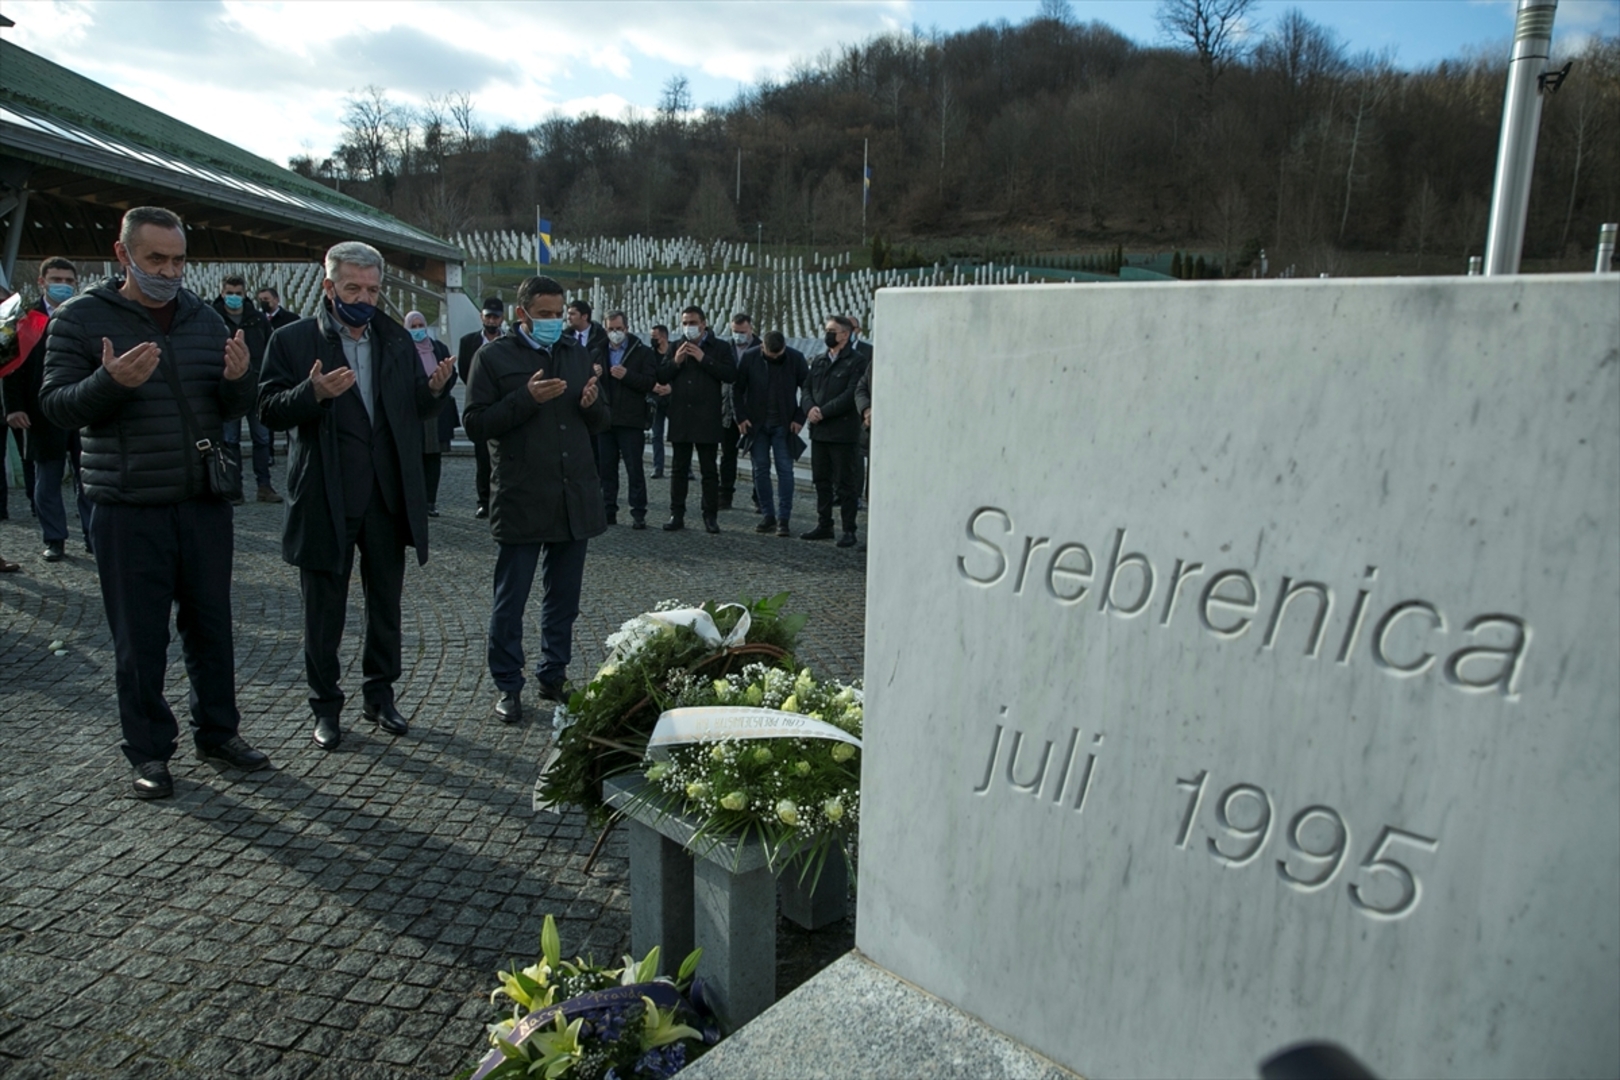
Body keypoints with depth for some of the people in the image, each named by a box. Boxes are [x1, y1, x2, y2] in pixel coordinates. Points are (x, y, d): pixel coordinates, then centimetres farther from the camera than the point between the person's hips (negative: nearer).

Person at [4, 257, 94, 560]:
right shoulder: (25, 319, 4)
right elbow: (14, 366, -1)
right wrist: (14, 407, -11)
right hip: (43, 415, 0)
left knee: (89, 479, 5)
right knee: (47, 482, 7)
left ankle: (94, 535, 13)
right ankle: (54, 540, 15)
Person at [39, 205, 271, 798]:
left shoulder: (204, 318, 9)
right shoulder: (81, 319, -2)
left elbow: (232, 409, 10)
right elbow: (56, 405, -5)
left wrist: (238, 378, -13)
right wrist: (112, 381, -25)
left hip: (204, 503, 4)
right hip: (129, 509, -3)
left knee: (210, 625, 12)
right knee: (139, 638, 5)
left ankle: (217, 732, 27)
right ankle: (149, 751, 19)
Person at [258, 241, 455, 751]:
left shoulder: (397, 339, 9)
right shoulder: (293, 340, -3)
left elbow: (418, 411, 9)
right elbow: (270, 411, -8)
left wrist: (434, 388, -12)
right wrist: (314, 392, -26)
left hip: (389, 498, 4)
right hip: (325, 499, -3)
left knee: (386, 604, 13)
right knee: (324, 611, 8)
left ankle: (380, 695, 29)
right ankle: (325, 706, 23)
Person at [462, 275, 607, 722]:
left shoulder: (577, 354, 15)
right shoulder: (494, 357, 0)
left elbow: (601, 423, 18)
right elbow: (476, 424, -7)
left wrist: (592, 404, -5)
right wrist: (527, 398, -18)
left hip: (575, 497, 5)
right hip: (520, 499, -5)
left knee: (564, 597, 13)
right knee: (511, 598, 2)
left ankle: (554, 675, 26)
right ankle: (508, 687, 14)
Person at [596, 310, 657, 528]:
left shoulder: (642, 353, 0)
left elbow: (651, 383, -9)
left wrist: (627, 375, -20)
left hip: (630, 420, -4)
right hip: (604, 419, 4)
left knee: (635, 469, -1)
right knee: (606, 469, 8)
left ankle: (638, 514, 3)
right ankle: (608, 511, 15)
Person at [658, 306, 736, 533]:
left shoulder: (720, 348, 2)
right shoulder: (676, 348, 13)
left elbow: (730, 374, -13)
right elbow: (661, 376, 7)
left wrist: (703, 359, -15)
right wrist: (676, 361, -9)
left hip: (707, 419, -3)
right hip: (680, 418, 3)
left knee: (708, 470, 3)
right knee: (679, 469, 6)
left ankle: (711, 516, 8)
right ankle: (677, 515, 9)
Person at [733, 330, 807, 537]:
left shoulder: (796, 358, -7)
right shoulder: (749, 357, -5)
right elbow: (737, 388, 1)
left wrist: (800, 417, -8)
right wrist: (741, 417, -5)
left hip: (784, 425, -1)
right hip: (756, 424, 2)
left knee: (785, 470, -4)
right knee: (760, 470, 5)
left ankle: (783, 519, 0)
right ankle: (768, 517, 13)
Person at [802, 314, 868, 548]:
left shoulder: (856, 361, -6)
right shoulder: (819, 360, 15)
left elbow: (851, 395, -15)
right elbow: (807, 387, 13)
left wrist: (823, 411, -17)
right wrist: (810, 408, -8)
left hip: (843, 431, -7)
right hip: (819, 431, 7)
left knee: (845, 484, -1)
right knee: (822, 481, 12)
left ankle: (849, 531, 6)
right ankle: (824, 526, 22)